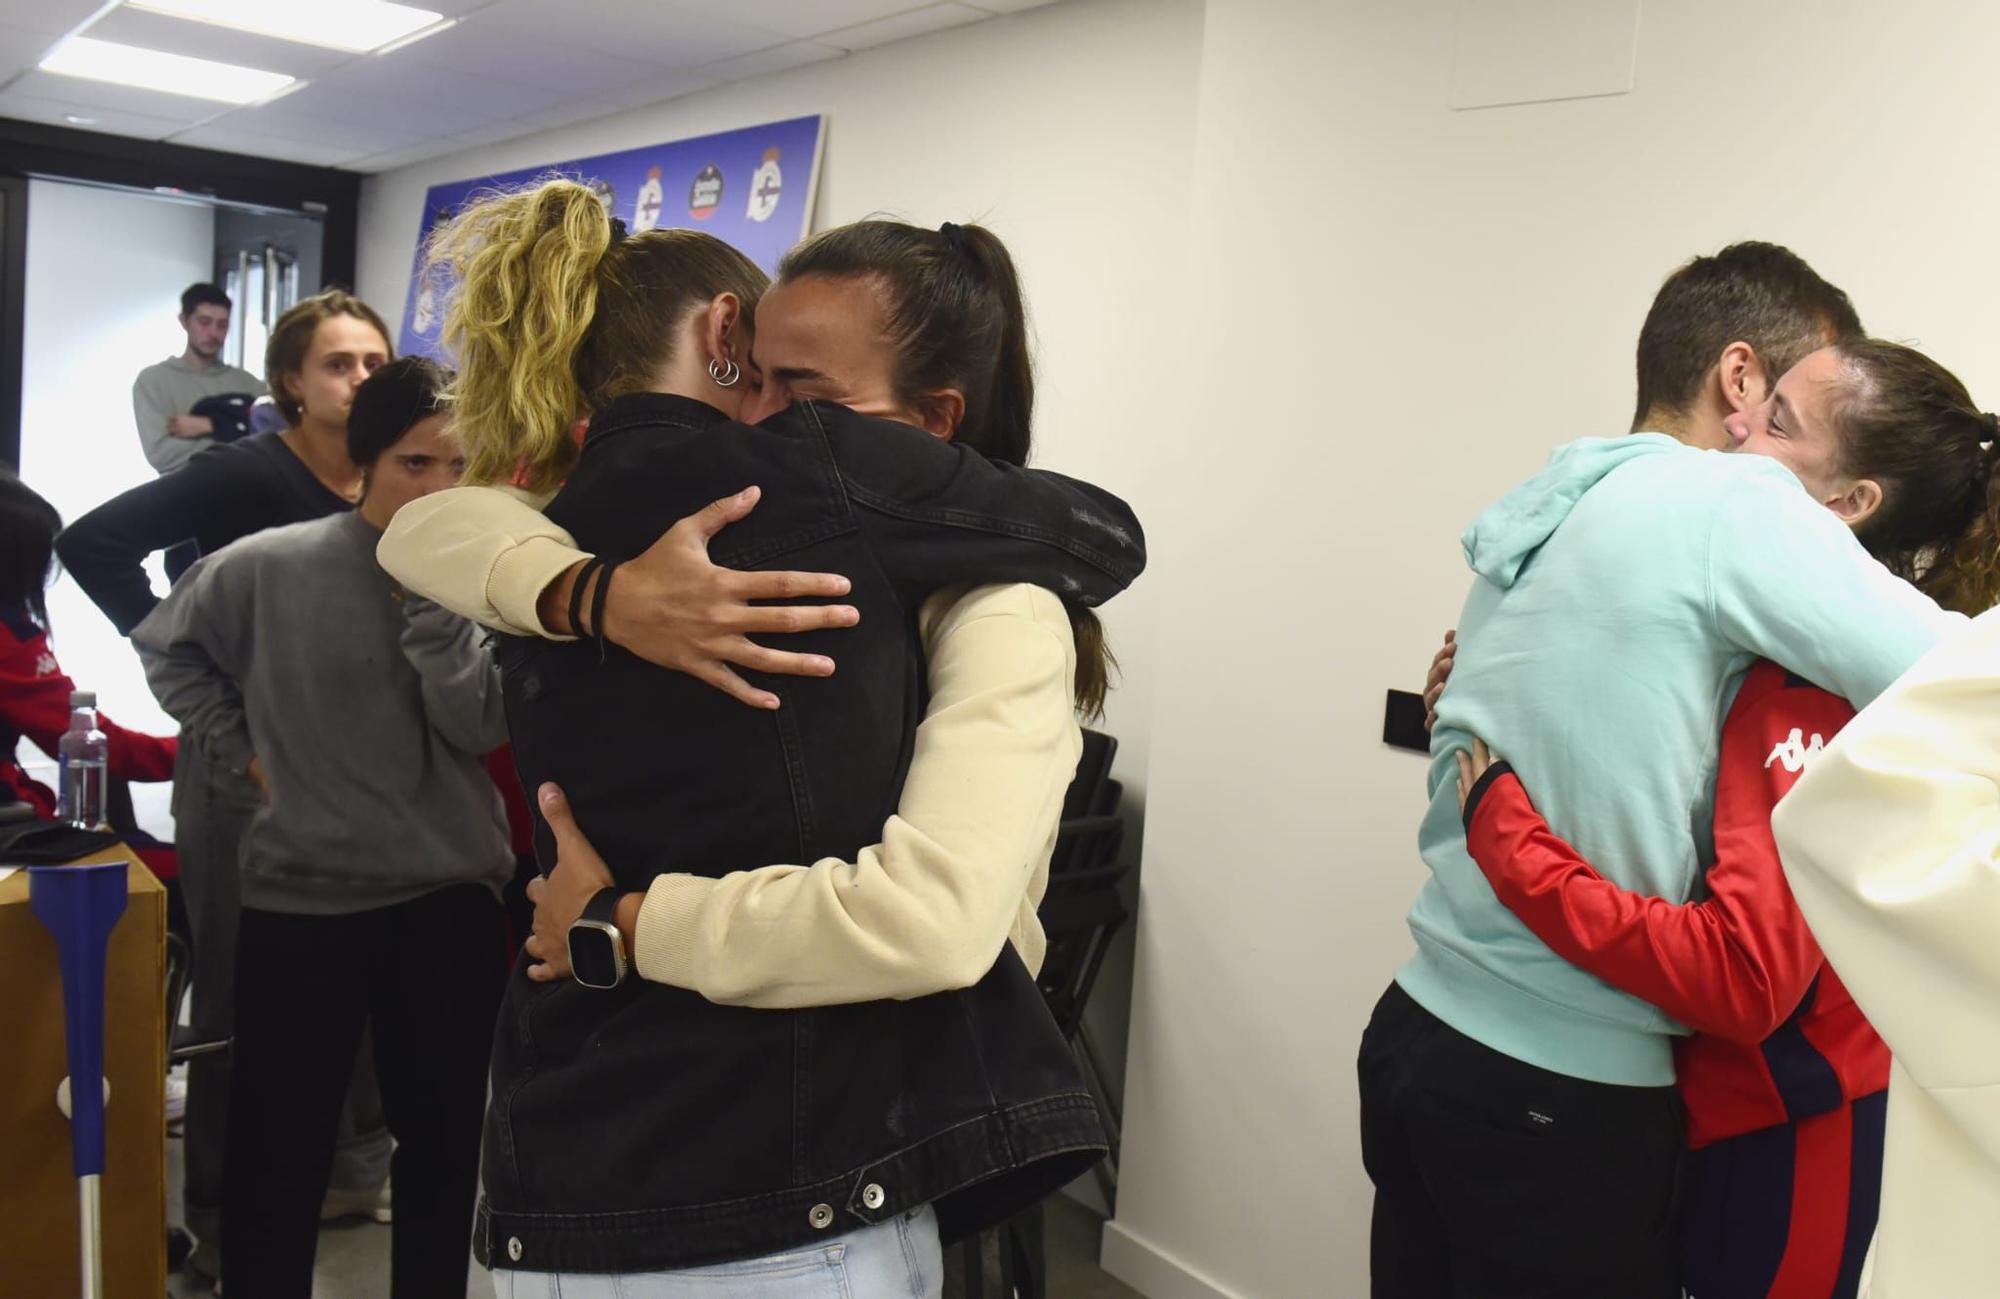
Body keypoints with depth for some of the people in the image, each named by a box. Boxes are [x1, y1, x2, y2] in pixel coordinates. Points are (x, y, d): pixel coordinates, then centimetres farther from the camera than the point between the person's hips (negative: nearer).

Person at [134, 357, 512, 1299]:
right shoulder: (266, 566, -5)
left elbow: (483, 726, -16)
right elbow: (167, 648, 12)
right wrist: (244, 750, 3)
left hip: (453, 897, 1)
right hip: (299, 896, -1)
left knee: (443, 1143, 15)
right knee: (278, 1149, 10)